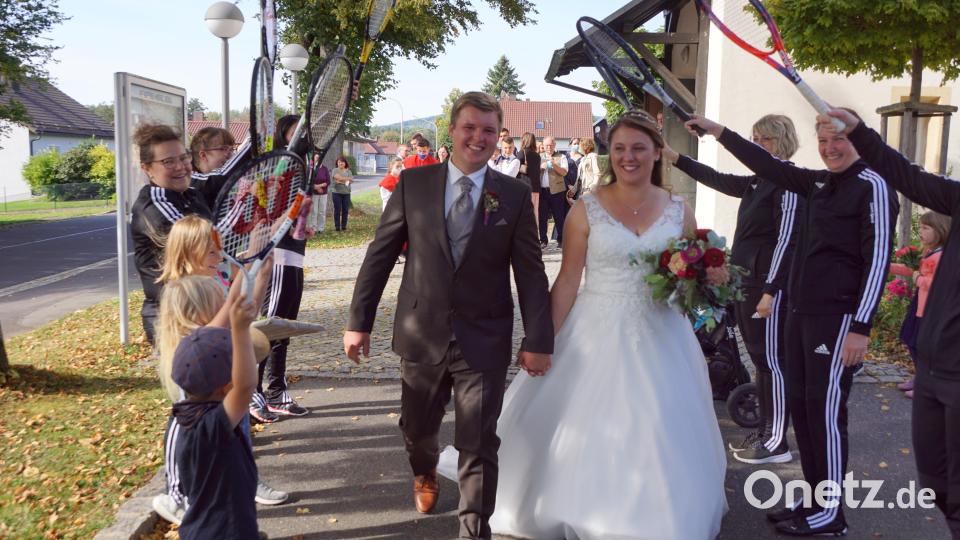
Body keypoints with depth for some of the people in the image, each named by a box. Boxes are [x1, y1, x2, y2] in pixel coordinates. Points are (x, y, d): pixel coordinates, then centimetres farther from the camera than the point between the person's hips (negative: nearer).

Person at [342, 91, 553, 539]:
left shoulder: (514, 195, -2)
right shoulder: (413, 183, -1)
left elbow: (530, 272, -1)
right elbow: (380, 255, 1)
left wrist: (538, 340, -4)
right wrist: (359, 321, -1)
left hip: (485, 341, -2)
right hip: (422, 334, 2)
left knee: (479, 444, 2)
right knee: (416, 428, 21)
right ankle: (425, 474, 55)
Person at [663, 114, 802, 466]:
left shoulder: (789, 182, -12)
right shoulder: (758, 181, 13)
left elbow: (787, 239, -17)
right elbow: (718, 180, 25)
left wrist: (770, 291, -20)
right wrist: (677, 159, 23)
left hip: (769, 285, -9)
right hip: (746, 282, 9)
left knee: (771, 361, -2)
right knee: (760, 359, 14)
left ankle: (777, 442, 8)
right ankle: (765, 430, 24)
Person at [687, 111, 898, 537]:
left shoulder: (872, 188, -10)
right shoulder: (819, 183, 13)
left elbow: (878, 259, -15)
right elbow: (768, 166, 20)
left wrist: (861, 327, -19)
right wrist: (717, 131, 18)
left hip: (837, 318, -8)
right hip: (802, 311, 8)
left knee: (825, 409, -2)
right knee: (799, 405, 12)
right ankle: (814, 499, 25)